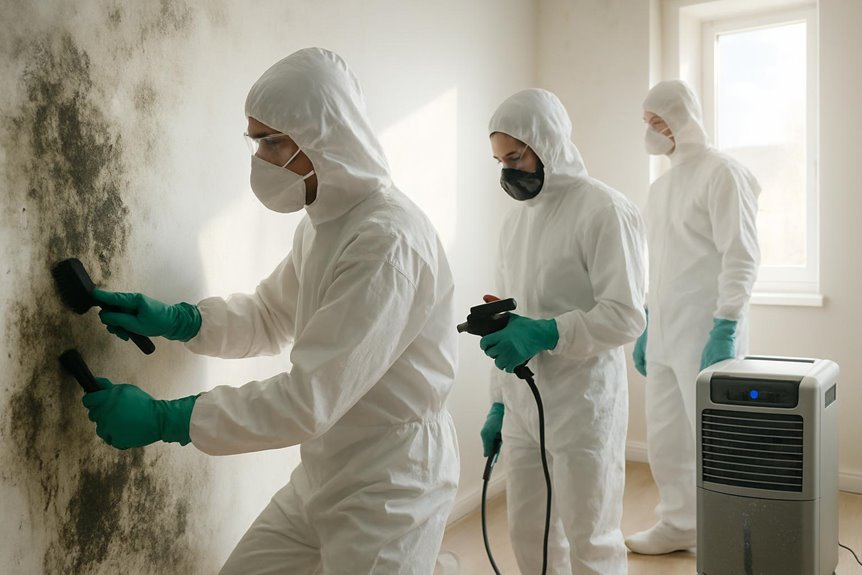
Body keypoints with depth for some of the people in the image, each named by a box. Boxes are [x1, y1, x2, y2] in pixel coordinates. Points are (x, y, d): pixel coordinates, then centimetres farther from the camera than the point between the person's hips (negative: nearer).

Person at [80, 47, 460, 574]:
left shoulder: (389, 240, -26)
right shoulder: (323, 224, 4)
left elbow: (310, 400, -27)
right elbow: (271, 317, 17)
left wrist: (163, 420, -21)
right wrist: (175, 321, 0)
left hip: (389, 486, -9)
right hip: (323, 474, 9)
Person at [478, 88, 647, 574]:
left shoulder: (605, 210, -10)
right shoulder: (518, 216, 13)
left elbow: (626, 315, -16)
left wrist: (545, 333, -27)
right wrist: (499, 403, 16)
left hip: (582, 403, -7)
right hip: (523, 403, 7)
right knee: (528, 533, 15)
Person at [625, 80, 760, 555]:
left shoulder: (721, 173, -8)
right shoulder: (660, 186, 15)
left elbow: (740, 259, -15)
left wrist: (724, 331, -20)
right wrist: (646, 327, 18)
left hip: (705, 334, -7)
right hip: (663, 336, 8)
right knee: (663, 440, 13)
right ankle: (678, 525, 30)